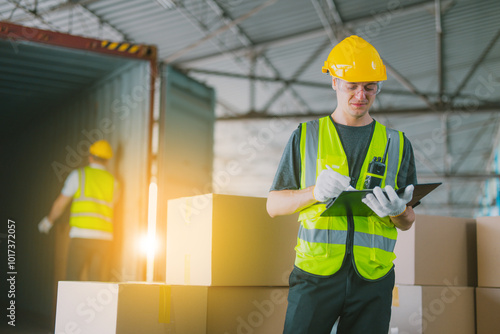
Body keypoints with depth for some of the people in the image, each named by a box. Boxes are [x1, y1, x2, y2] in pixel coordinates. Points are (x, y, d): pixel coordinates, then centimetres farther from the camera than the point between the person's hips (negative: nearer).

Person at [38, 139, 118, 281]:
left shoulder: (78, 175, 2)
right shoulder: (112, 181, 11)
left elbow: (60, 203, 5)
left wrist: (49, 220, 23)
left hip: (82, 234, -3)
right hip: (104, 237, 3)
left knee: (73, 277, 1)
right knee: (95, 280, 9)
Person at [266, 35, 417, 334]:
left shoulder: (396, 144, 13)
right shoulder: (307, 136, 9)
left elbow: (408, 222, 13)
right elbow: (274, 205, 7)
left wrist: (397, 211, -11)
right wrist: (315, 192, -13)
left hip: (373, 277, 1)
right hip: (315, 273, -1)